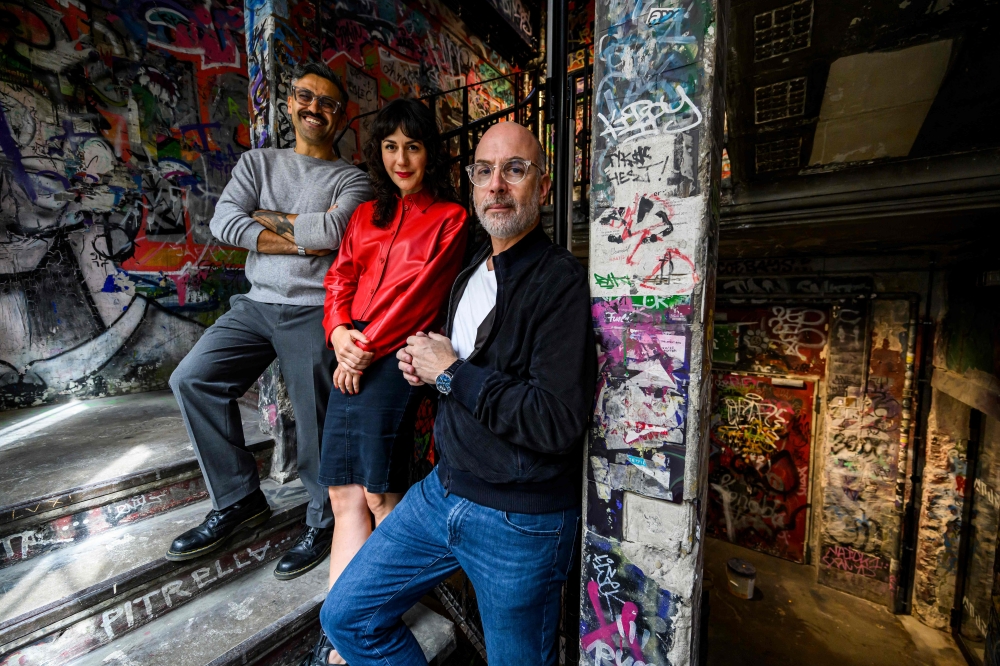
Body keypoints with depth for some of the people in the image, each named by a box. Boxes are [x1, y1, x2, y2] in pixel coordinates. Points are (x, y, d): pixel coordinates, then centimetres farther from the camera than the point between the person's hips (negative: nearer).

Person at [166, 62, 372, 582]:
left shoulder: (351, 178, 5)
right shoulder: (258, 162, 16)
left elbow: (333, 230, -15)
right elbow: (223, 223, 1)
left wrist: (267, 218, -3)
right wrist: (302, 242, -9)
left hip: (313, 311, -5)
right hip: (257, 304, 5)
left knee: (314, 420, -4)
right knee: (192, 379, -1)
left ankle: (323, 519, 20)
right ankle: (239, 499, 16)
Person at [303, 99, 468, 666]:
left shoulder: (449, 218, 3)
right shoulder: (367, 215, 23)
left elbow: (419, 292, -8)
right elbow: (341, 278, 16)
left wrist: (365, 348, -8)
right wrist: (338, 331, -3)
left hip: (393, 361, -6)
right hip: (352, 362, 7)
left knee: (380, 495, 0)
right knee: (345, 492, 5)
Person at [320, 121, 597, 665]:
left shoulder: (562, 282, -18)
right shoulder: (470, 275, 9)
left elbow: (558, 421, -26)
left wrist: (452, 372, -18)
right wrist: (424, 366, 0)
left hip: (519, 520, -6)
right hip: (443, 492, 7)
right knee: (345, 616, 15)